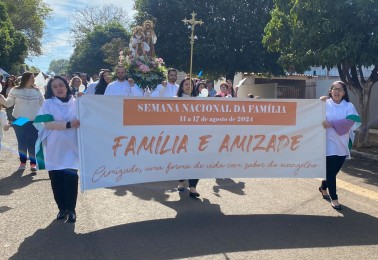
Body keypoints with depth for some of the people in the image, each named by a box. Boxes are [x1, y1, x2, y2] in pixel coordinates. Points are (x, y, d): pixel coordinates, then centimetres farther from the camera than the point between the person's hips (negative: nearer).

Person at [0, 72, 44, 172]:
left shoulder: (37, 91, 2)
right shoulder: (15, 90, -3)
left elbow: (43, 104, 6)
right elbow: (8, 103, -5)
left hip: (33, 121, 0)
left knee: (32, 142, -3)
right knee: (21, 142, 9)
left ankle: (33, 163, 1)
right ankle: (22, 162, 20)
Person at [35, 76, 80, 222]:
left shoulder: (76, 103, 5)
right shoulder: (48, 104, 2)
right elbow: (47, 123, -11)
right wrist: (68, 124, -20)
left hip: (71, 147, 0)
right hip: (54, 148, 1)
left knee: (71, 176, -10)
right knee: (56, 178, 4)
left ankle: (71, 209, 5)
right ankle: (62, 208, 21)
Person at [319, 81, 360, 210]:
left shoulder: (349, 106, 1)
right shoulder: (325, 104, -3)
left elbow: (350, 122, -15)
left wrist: (332, 124, -26)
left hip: (342, 144, 4)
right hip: (329, 143, -3)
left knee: (335, 170, 15)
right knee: (331, 171, -4)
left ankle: (323, 187, 41)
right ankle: (334, 198, 9)